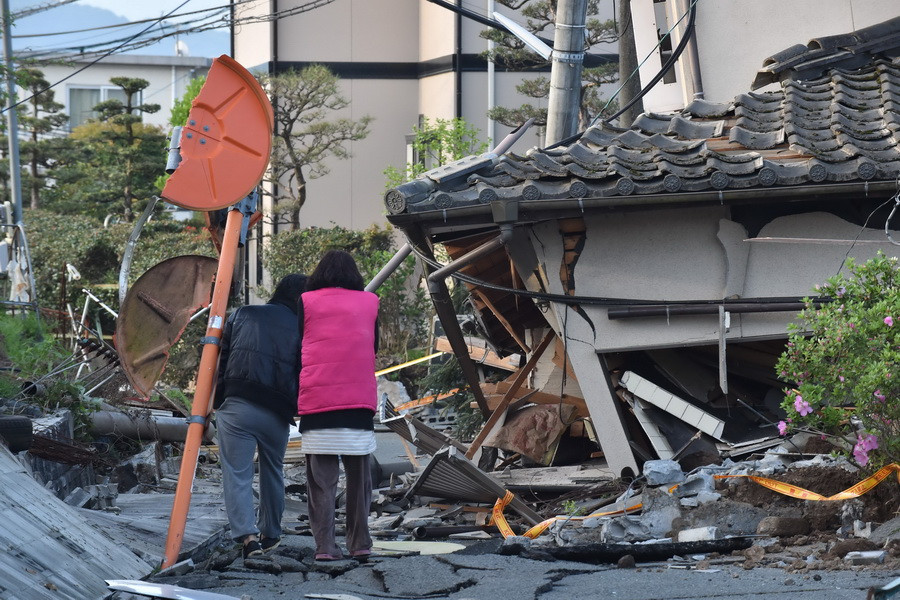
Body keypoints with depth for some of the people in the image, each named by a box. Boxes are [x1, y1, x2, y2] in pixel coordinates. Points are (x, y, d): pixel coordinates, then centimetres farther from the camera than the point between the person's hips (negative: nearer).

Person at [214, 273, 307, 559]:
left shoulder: (240, 315, 12)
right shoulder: (302, 329, 8)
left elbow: (221, 360, 9)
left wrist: (216, 402, 13)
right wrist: (295, 410, 14)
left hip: (235, 406, -1)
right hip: (277, 414, 1)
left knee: (237, 474, 0)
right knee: (273, 473, 22)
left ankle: (247, 534, -16)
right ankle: (270, 534, 31)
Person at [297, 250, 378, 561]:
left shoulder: (307, 302, 6)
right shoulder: (369, 302, 11)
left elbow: (296, 346, 8)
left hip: (316, 397, -1)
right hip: (360, 399, 1)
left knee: (321, 479, 0)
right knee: (359, 476, 8)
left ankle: (325, 545, -6)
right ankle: (360, 543, 6)